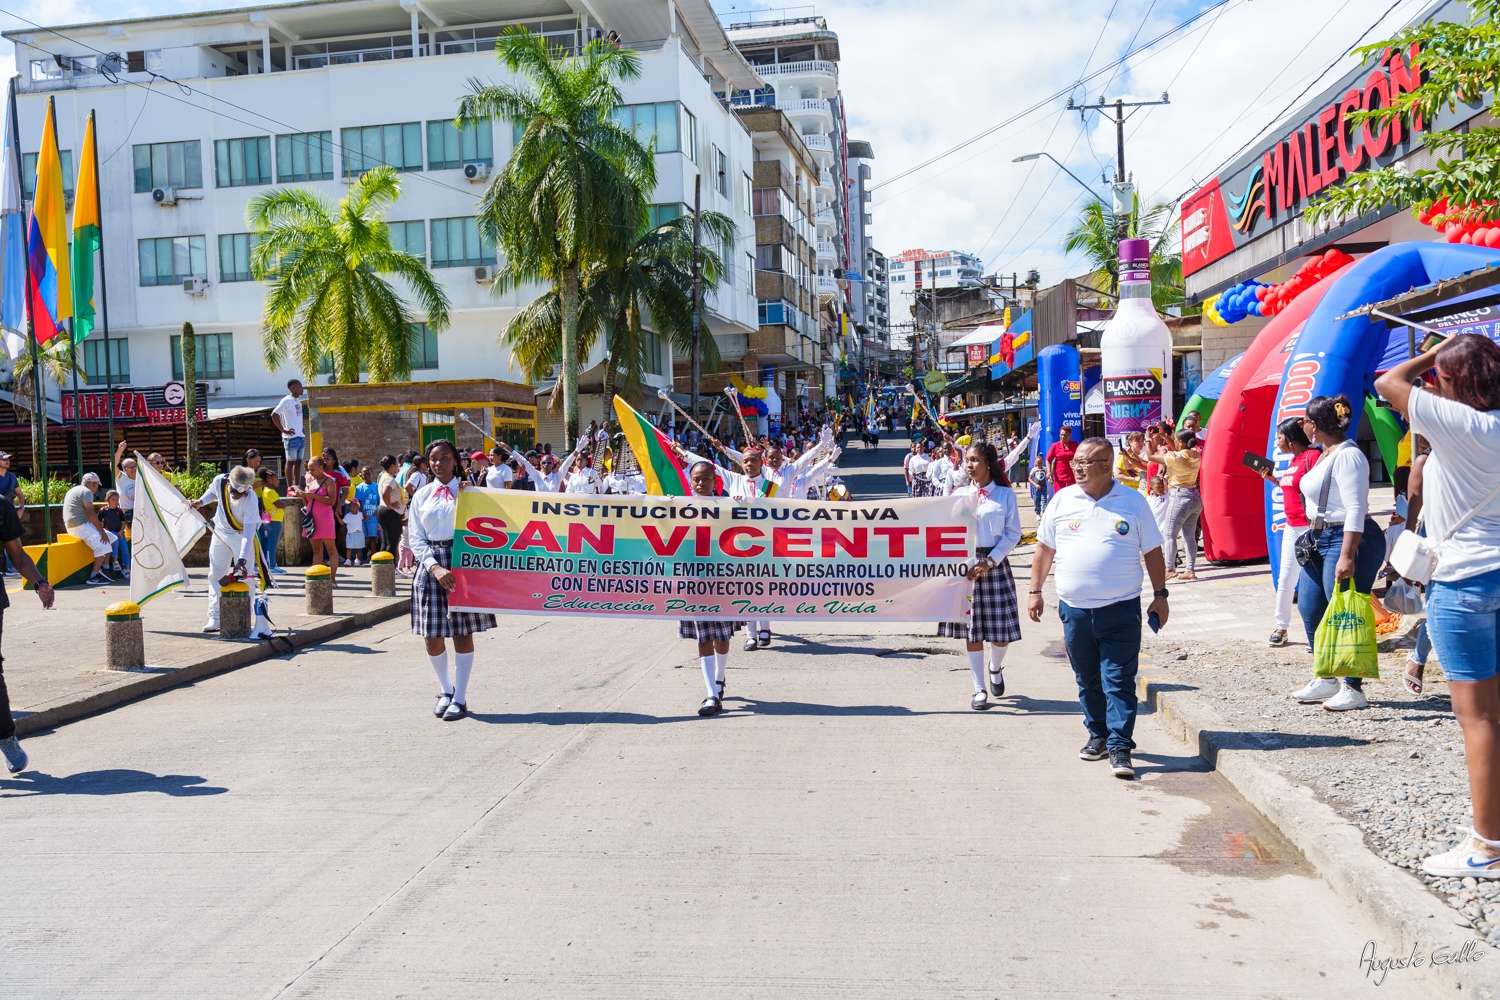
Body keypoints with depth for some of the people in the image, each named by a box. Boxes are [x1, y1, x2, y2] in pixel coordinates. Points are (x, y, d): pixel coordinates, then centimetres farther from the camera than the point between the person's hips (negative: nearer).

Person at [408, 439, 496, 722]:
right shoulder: (422, 495, 9)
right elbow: (416, 538, 3)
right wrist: (435, 567, -11)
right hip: (431, 565, 2)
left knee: (463, 632, 0)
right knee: (431, 636, 3)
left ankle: (460, 698, 9)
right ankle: (445, 689, 25)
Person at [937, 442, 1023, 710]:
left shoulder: (1005, 494, 0)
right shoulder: (959, 494, 7)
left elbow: (1013, 533, -4)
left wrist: (989, 563, -13)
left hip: (996, 564, -2)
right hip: (965, 564, 2)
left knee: (1001, 630, -1)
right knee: (971, 629, 2)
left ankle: (995, 668, 32)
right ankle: (979, 689, 12)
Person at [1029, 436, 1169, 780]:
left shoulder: (1133, 502, 1)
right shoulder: (1062, 500, 5)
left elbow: (1152, 552, 6)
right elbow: (1045, 548, 10)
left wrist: (1160, 595, 3)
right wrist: (1035, 591, 8)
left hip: (1121, 609, -2)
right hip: (1074, 609, 3)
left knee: (1119, 680, -4)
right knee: (1088, 680, 13)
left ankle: (1120, 746, 0)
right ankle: (1098, 735, 28)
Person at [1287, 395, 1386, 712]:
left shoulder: (1347, 456, -17)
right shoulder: (1325, 455, 14)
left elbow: (1355, 509, -23)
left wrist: (1347, 556, -27)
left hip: (1347, 541, -11)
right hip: (1321, 541, 11)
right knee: (1310, 609, 12)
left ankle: (1353, 689, 4)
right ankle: (1326, 680, 24)